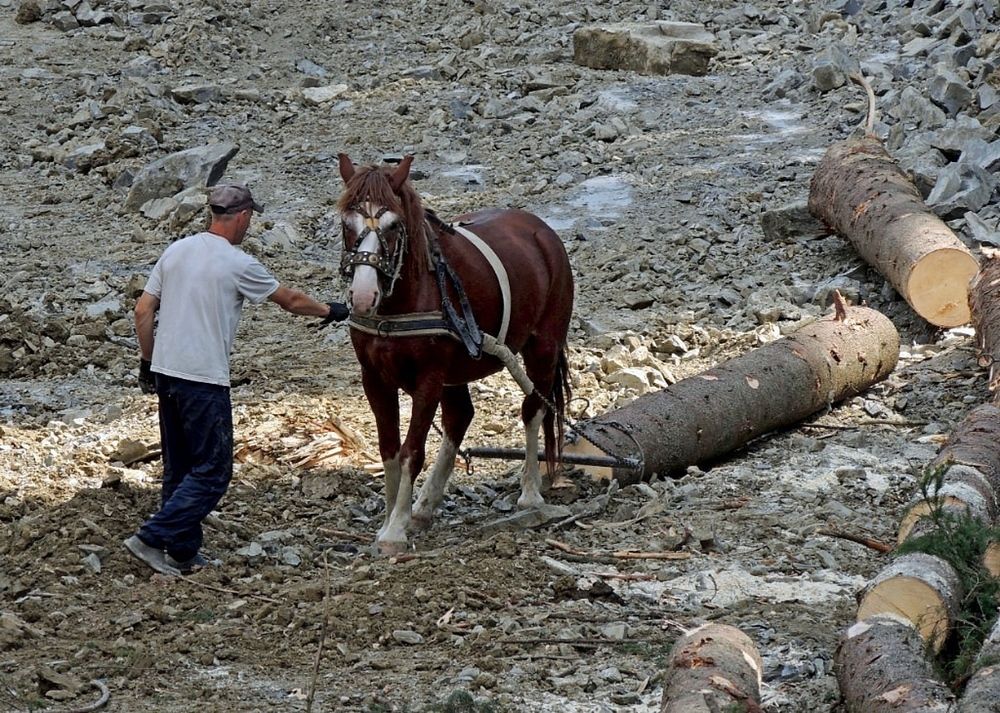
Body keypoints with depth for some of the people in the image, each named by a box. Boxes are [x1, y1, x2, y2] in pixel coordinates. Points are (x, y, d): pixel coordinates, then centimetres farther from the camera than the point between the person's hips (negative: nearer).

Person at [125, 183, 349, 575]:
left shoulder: (176, 250, 8)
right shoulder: (238, 264, -9)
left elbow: (143, 311, 9)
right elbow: (290, 300, 4)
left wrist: (147, 360, 20)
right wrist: (329, 311, 22)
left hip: (165, 372, 8)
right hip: (204, 381, -8)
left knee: (178, 468, 15)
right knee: (211, 471, -1)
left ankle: (182, 554, 17)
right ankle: (153, 538, -11)